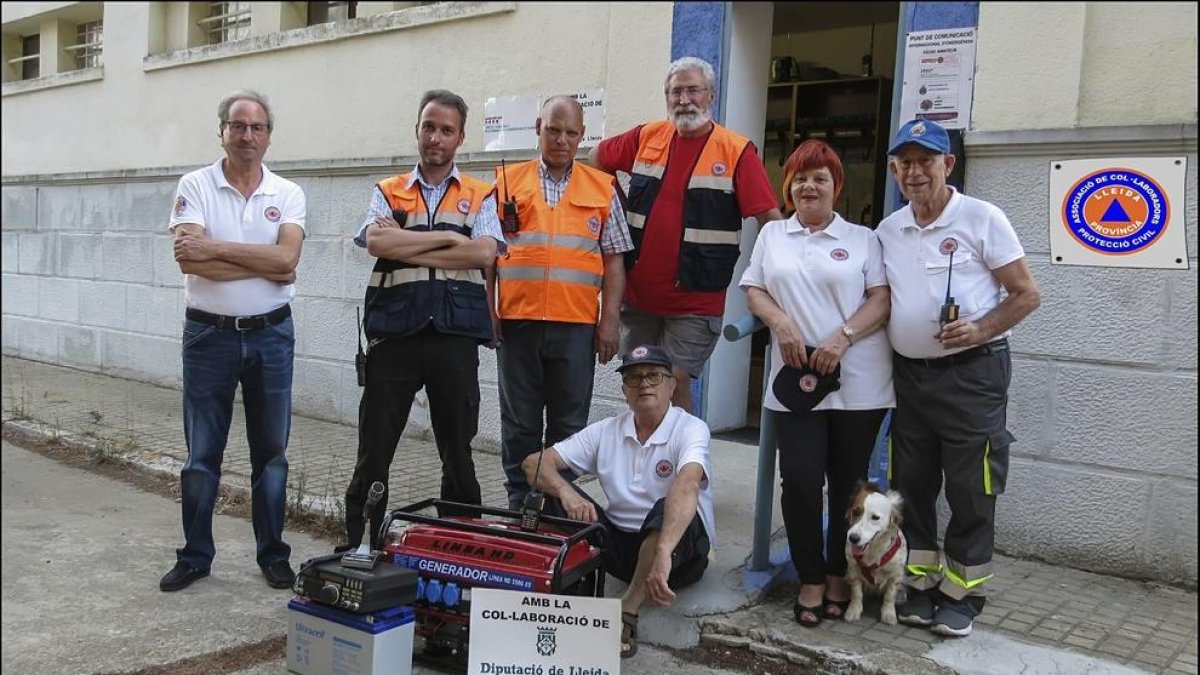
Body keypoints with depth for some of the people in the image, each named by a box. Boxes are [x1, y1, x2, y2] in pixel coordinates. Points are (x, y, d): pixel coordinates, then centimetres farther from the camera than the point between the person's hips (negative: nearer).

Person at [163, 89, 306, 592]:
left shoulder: (288, 194, 2)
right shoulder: (195, 186, -2)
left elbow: (287, 257, -15)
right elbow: (190, 261, -16)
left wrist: (215, 249, -17)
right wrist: (264, 266, -15)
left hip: (270, 335, 1)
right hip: (209, 334, -1)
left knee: (271, 452, 9)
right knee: (201, 455, 8)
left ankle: (272, 555, 21)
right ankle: (194, 556, 22)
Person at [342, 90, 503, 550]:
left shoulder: (480, 197, 11)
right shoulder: (388, 193, 13)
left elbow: (484, 253, -8)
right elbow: (377, 242, -7)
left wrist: (407, 248, -7)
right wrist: (448, 237, -6)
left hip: (455, 334, 0)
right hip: (394, 332, 1)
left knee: (458, 449, 8)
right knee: (374, 447, 4)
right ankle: (359, 546, 16)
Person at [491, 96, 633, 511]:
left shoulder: (602, 188, 9)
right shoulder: (506, 182, 9)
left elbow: (614, 260, 7)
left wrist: (610, 320, 0)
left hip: (577, 324, 0)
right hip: (516, 320, 0)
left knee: (569, 425, 6)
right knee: (519, 423, 8)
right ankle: (519, 505, 19)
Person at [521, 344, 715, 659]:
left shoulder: (691, 429, -13)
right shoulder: (607, 431, 1)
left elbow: (687, 485, -34)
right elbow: (535, 462, -5)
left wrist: (662, 554, -52)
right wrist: (566, 492, -29)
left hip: (682, 549, -4)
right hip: (619, 544, 4)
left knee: (666, 510, -37)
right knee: (553, 489, -13)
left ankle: (627, 611, -31)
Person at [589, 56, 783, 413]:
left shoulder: (736, 151, -7)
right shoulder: (646, 137, 4)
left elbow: (771, 218, -10)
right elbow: (595, 159, 21)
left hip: (696, 301, -4)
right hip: (637, 293, 4)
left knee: (674, 383, -3)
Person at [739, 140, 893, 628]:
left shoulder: (862, 239, 8)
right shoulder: (772, 235, 15)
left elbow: (882, 298, 1)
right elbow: (753, 290, 11)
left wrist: (842, 337, -14)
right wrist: (782, 324, -8)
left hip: (858, 383, -1)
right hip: (796, 380, 1)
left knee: (848, 484, 5)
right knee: (800, 481, -6)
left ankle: (838, 577, 21)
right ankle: (811, 580, 10)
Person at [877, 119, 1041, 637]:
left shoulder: (982, 219, -6)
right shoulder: (888, 230, 9)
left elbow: (1026, 295, -6)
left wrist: (980, 330, -20)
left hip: (971, 373, -5)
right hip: (908, 374, 5)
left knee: (970, 491, 3)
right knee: (911, 485, 12)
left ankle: (961, 594, 18)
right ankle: (921, 585, 26)